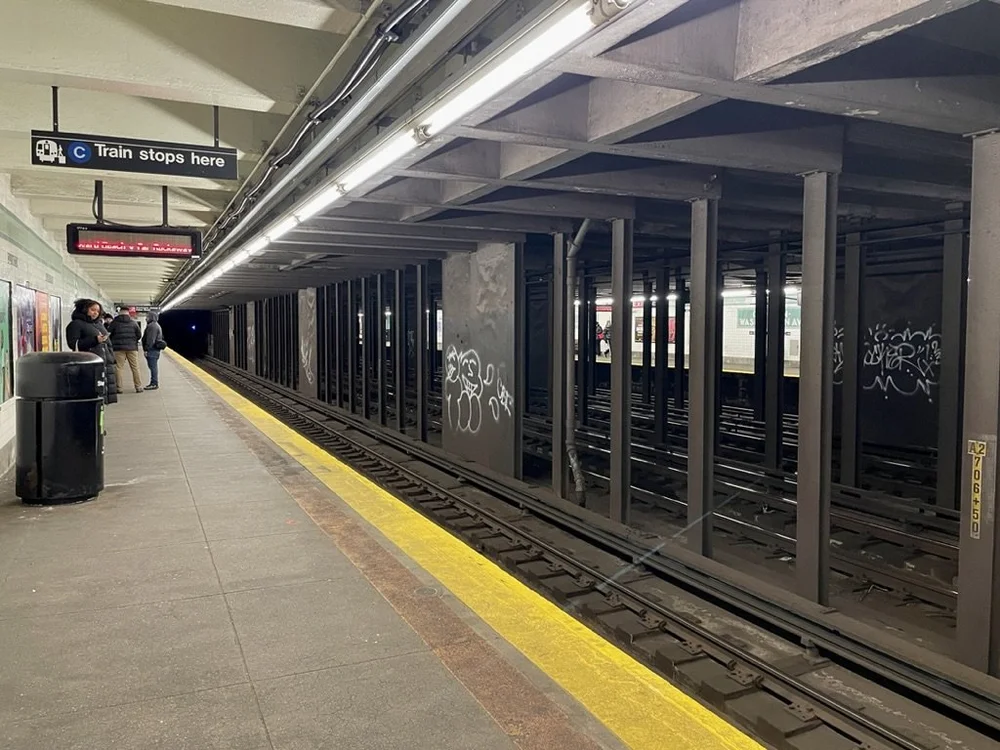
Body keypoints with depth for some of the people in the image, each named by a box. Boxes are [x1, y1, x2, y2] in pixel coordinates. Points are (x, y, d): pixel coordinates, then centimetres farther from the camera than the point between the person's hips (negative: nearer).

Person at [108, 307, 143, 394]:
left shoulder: (114, 322, -1)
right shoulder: (133, 323, 3)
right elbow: (139, 335, 3)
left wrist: (113, 343, 18)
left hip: (119, 348, -1)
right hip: (132, 348, 1)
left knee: (119, 367, 2)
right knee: (135, 367, 5)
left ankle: (119, 387, -1)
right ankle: (139, 387, 4)